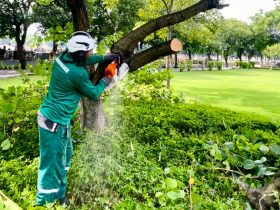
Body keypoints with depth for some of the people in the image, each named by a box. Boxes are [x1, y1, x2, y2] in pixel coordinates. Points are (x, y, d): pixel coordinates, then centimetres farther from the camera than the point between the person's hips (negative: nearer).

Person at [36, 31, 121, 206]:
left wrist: (104, 57, 18)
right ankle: (45, 202, 17)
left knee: (65, 154, 23)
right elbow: (94, 94, -8)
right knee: (52, 164, 2)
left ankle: (59, 195, 39)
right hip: (54, 122, -10)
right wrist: (106, 81, 9)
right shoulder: (78, 73, -26)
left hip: (55, 117, 10)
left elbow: (83, 61, 21)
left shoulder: (63, 58, -2)